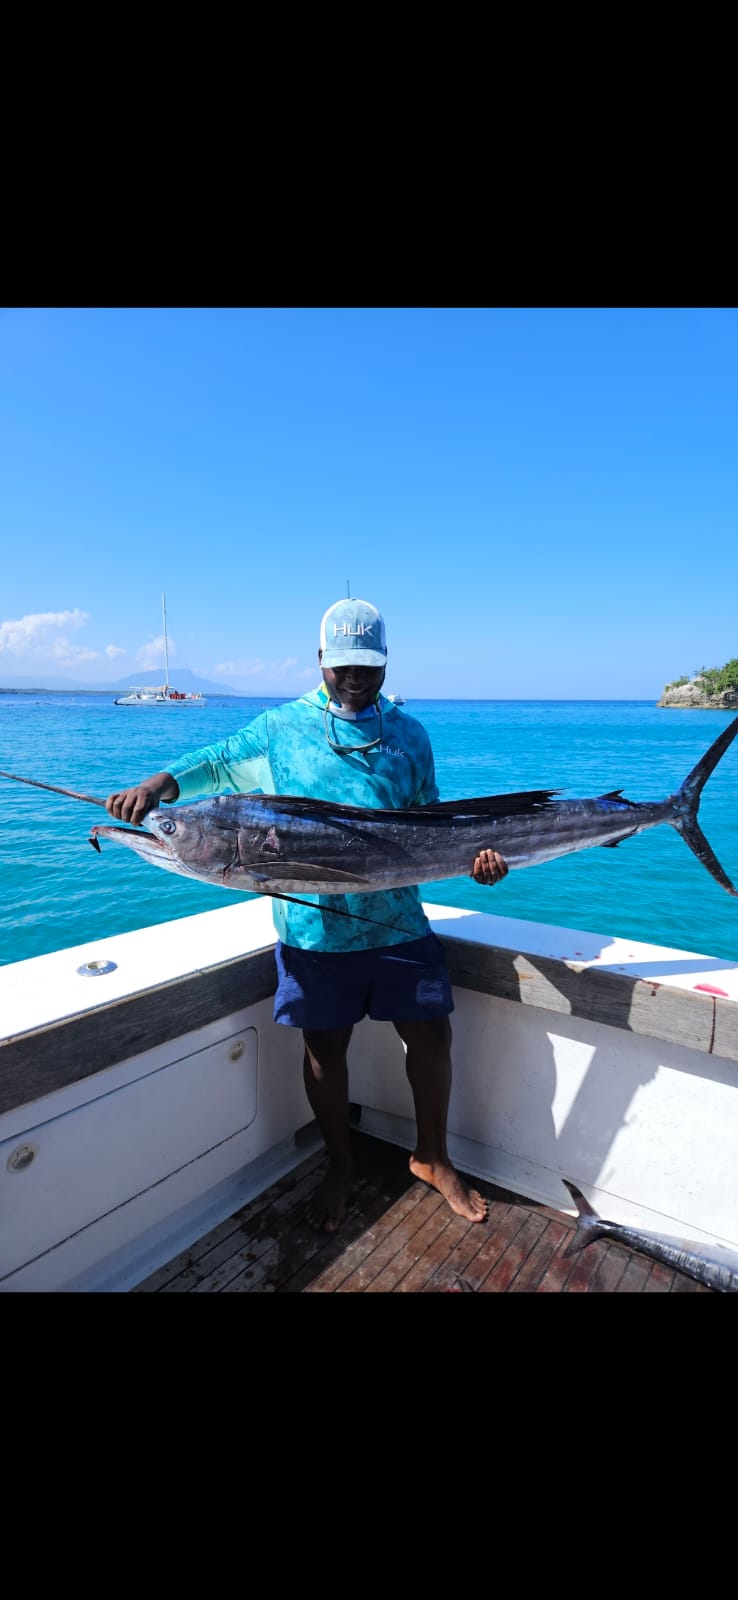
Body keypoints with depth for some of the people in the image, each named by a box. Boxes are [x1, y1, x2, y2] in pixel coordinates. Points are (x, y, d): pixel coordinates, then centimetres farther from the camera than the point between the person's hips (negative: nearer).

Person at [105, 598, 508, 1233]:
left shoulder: (409, 734, 7)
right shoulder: (281, 728, 3)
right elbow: (217, 763, 8)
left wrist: (471, 854, -8)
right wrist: (156, 785, -9)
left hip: (398, 922, 2)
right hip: (313, 925, -1)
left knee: (431, 1035, 9)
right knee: (325, 1046, 12)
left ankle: (432, 1158, 36)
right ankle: (340, 1166, 39)